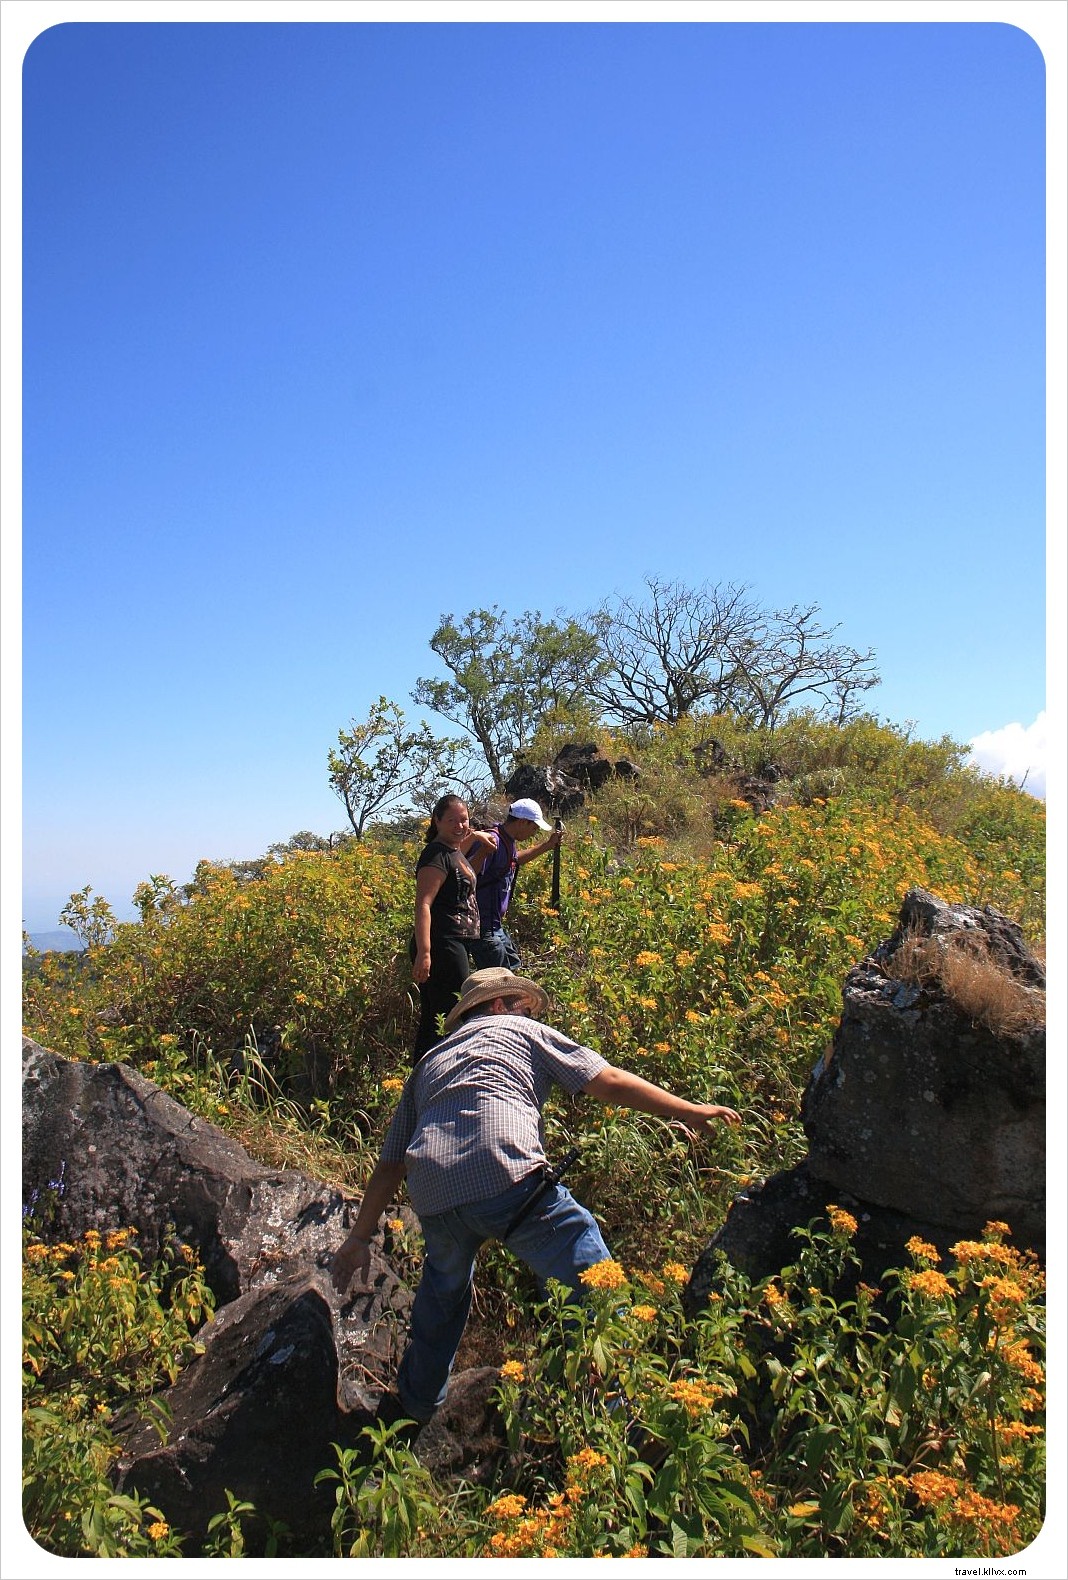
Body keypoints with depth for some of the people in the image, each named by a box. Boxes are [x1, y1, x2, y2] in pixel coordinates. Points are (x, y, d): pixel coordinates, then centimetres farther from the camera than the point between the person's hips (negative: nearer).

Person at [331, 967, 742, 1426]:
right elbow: (610, 1082, 13)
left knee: (443, 1288, 33)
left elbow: (390, 1164, 31)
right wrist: (689, 1111, 17)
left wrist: (360, 1238, 36)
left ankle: (415, 1405, 45)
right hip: (507, 1177, -6)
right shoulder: (520, 1030, 22)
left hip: (432, 1196, 6)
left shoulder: (428, 1063, 33)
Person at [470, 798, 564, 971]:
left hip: (496, 925, 10)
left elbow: (515, 860, 33)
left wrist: (547, 846, 30)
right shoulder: (492, 841, -21)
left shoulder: (509, 841, 9)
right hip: (483, 927, -10)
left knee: (512, 966, 21)